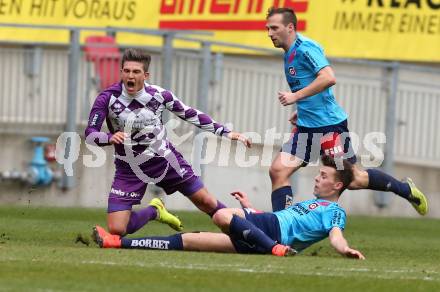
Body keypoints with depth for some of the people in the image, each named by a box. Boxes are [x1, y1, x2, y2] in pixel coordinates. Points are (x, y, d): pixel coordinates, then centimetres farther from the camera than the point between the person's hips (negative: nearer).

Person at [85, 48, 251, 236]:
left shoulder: (159, 94, -9)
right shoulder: (108, 98, -17)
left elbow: (191, 114, 5)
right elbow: (90, 134, -20)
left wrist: (225, 132, 5)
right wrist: (110, 138, -43)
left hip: (164, 159, 2)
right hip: (130, 169, -1)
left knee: (206, 202, 5)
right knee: (116, 230, -11)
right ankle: (153, 211, 19)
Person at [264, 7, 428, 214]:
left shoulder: (305, 47, -14)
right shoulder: (289, 54, 15)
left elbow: (328, 78, -27)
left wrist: (295, 97, -25)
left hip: (330, 125, -9)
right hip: (306, 127, 9)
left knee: (354, 180, -2)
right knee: (277, 170, -6)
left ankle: (405, 189, 18)